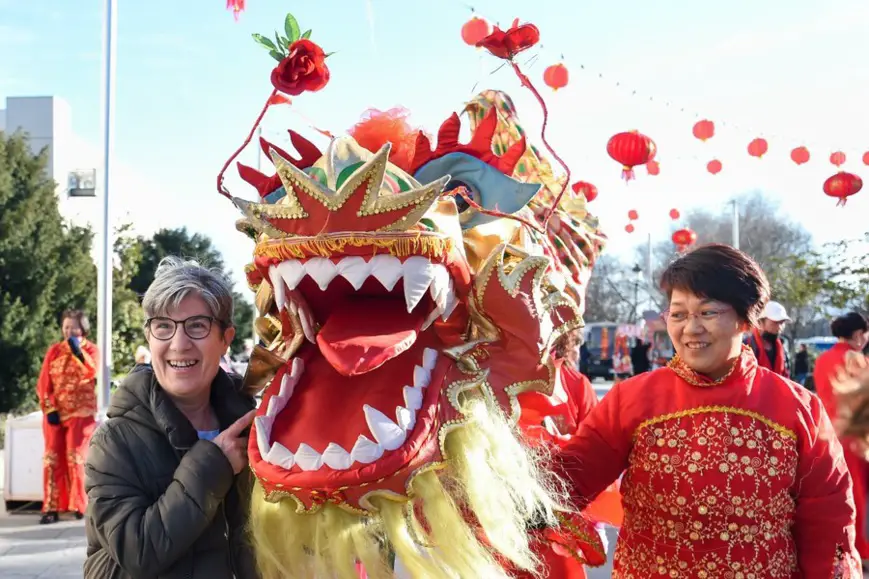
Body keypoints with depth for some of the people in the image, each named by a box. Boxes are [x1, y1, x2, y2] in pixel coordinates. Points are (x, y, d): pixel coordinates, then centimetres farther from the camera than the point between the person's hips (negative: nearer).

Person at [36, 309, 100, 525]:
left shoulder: (91, 349, 1)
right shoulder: (54, 350, 8)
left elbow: (92, 372, -20)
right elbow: (43, 383, 5)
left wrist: (78, 351, -33)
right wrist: (48, 408, -6)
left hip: (81, 411, -3)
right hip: (55, 412, 3)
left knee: (75, 457, -8)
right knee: (52, 457, -1)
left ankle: (80, 506, 0)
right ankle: (51, 508, 1)